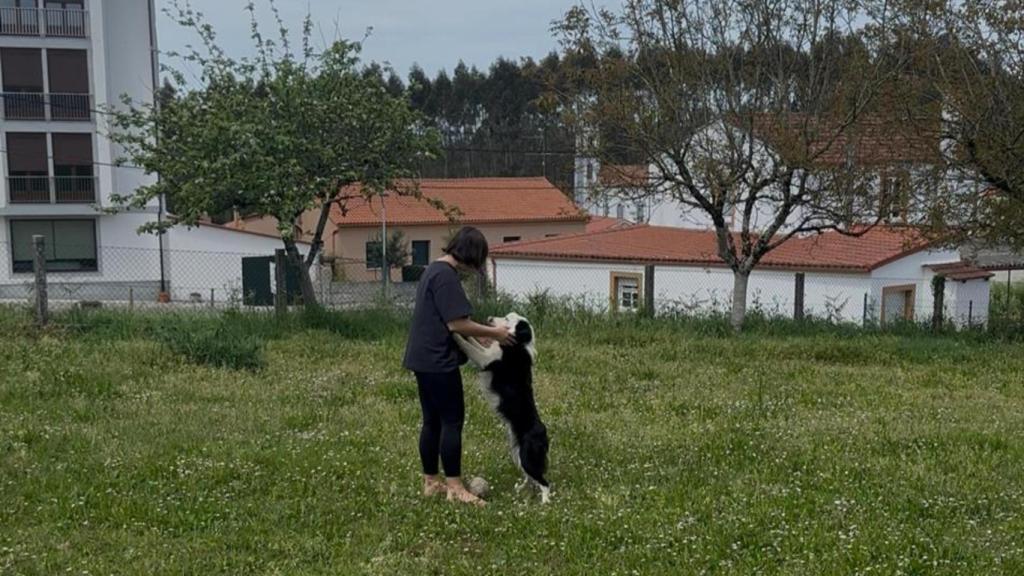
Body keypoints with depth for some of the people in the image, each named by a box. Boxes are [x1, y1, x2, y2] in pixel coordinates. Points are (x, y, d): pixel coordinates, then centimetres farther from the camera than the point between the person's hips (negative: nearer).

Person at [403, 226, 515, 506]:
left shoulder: (433, 269, 14)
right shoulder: (446, 275, -18)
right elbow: (456, 324, -21)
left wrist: (479, 334, 16)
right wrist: (493, 333, -10)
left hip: (424, 359, 10)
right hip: (439, 361, -10)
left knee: (432, 421, 14)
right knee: (452, 420, -3)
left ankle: (430, 481, 21)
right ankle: (454, 487, 2)